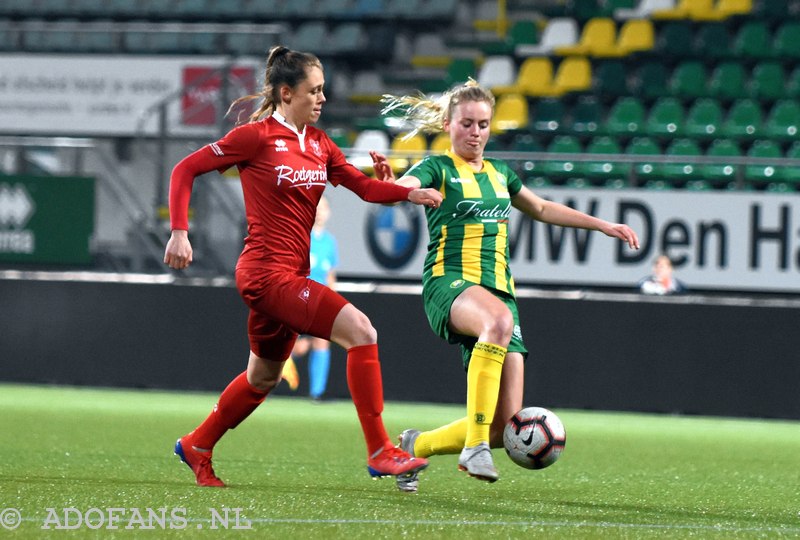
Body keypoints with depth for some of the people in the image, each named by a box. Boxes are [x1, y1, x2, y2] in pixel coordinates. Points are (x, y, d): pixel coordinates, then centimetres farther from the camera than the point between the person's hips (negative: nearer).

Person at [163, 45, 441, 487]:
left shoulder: (318, 143, 12)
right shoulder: (257, 136, -9)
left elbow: (363, 185, 5)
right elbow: (185, 170, -4)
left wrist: (412, 193, -13)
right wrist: (179, 232, -13)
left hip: (290, 276, 9)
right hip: (267, 272, -9)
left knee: (264, 377, 23)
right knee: (360, 332, -19)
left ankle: (196, 447, 40)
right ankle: (380, 453, -17)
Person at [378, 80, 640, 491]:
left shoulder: (499, 174, 22)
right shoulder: (437, 169, 3)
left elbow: (542, 209, 39)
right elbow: (398, 190, -18)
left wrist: (604, 225, 39)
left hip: (499, 290, 6)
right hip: (449, 283, -6)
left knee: (505, 426, -9)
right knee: (499, 319, -43)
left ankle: (415, 447, 18)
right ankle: (475, 446, -40)